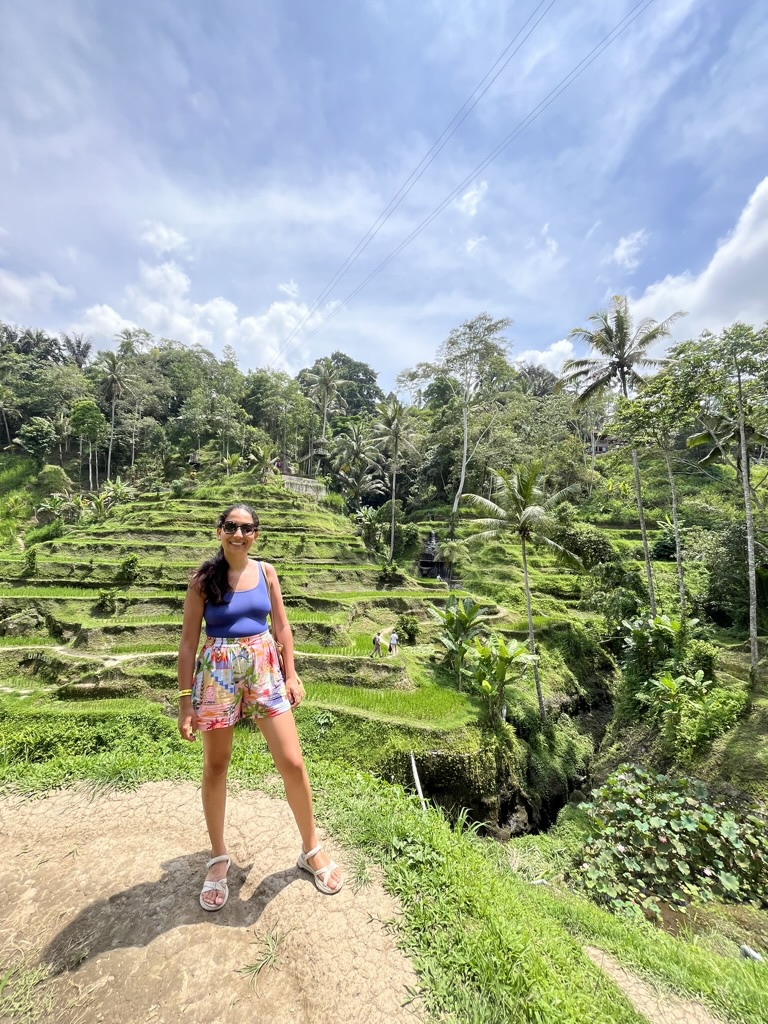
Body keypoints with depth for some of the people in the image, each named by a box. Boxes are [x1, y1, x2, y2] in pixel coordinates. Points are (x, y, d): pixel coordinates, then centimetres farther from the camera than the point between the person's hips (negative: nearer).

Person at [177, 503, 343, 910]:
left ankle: (311, 850, 27)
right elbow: (188, 640, -4)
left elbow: (282, 626, 7)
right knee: (215, 767, 15)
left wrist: (291, 674, 5)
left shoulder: (265, 571, 2)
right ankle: (219, 857, 40)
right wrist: (185, 700, -5)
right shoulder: (203, 578, -5)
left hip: (265, 669, 2)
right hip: (217, 673, -1)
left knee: (292, 763, 3)